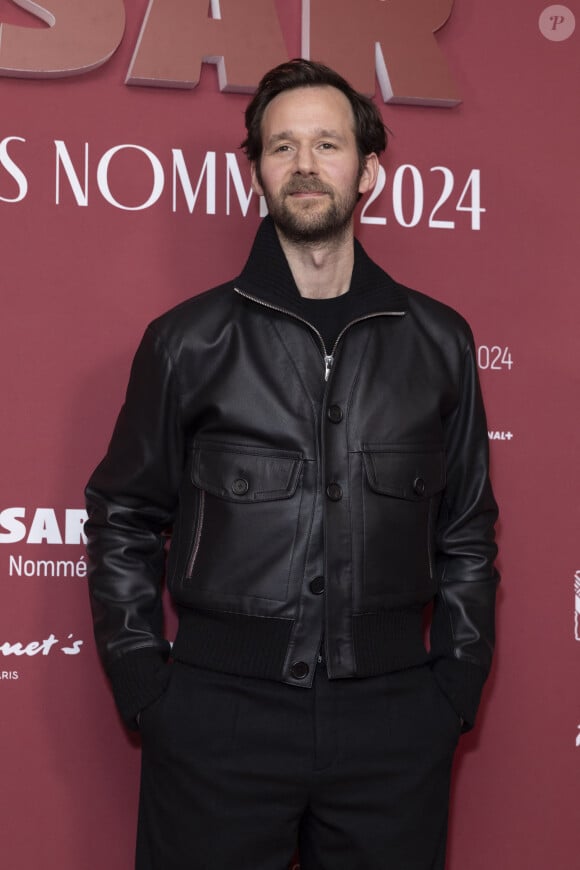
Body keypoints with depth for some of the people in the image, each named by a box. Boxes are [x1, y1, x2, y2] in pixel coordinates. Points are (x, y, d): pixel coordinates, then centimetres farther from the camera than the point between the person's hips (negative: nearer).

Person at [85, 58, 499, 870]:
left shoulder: (438, 341, 6)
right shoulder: (189, 340, 1)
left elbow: (466, 534, 10)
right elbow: (123, 521, 5)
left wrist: (455, 689, 4)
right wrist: (145, 688, -2)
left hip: (392, 723, 2)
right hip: (219, 717, -1)